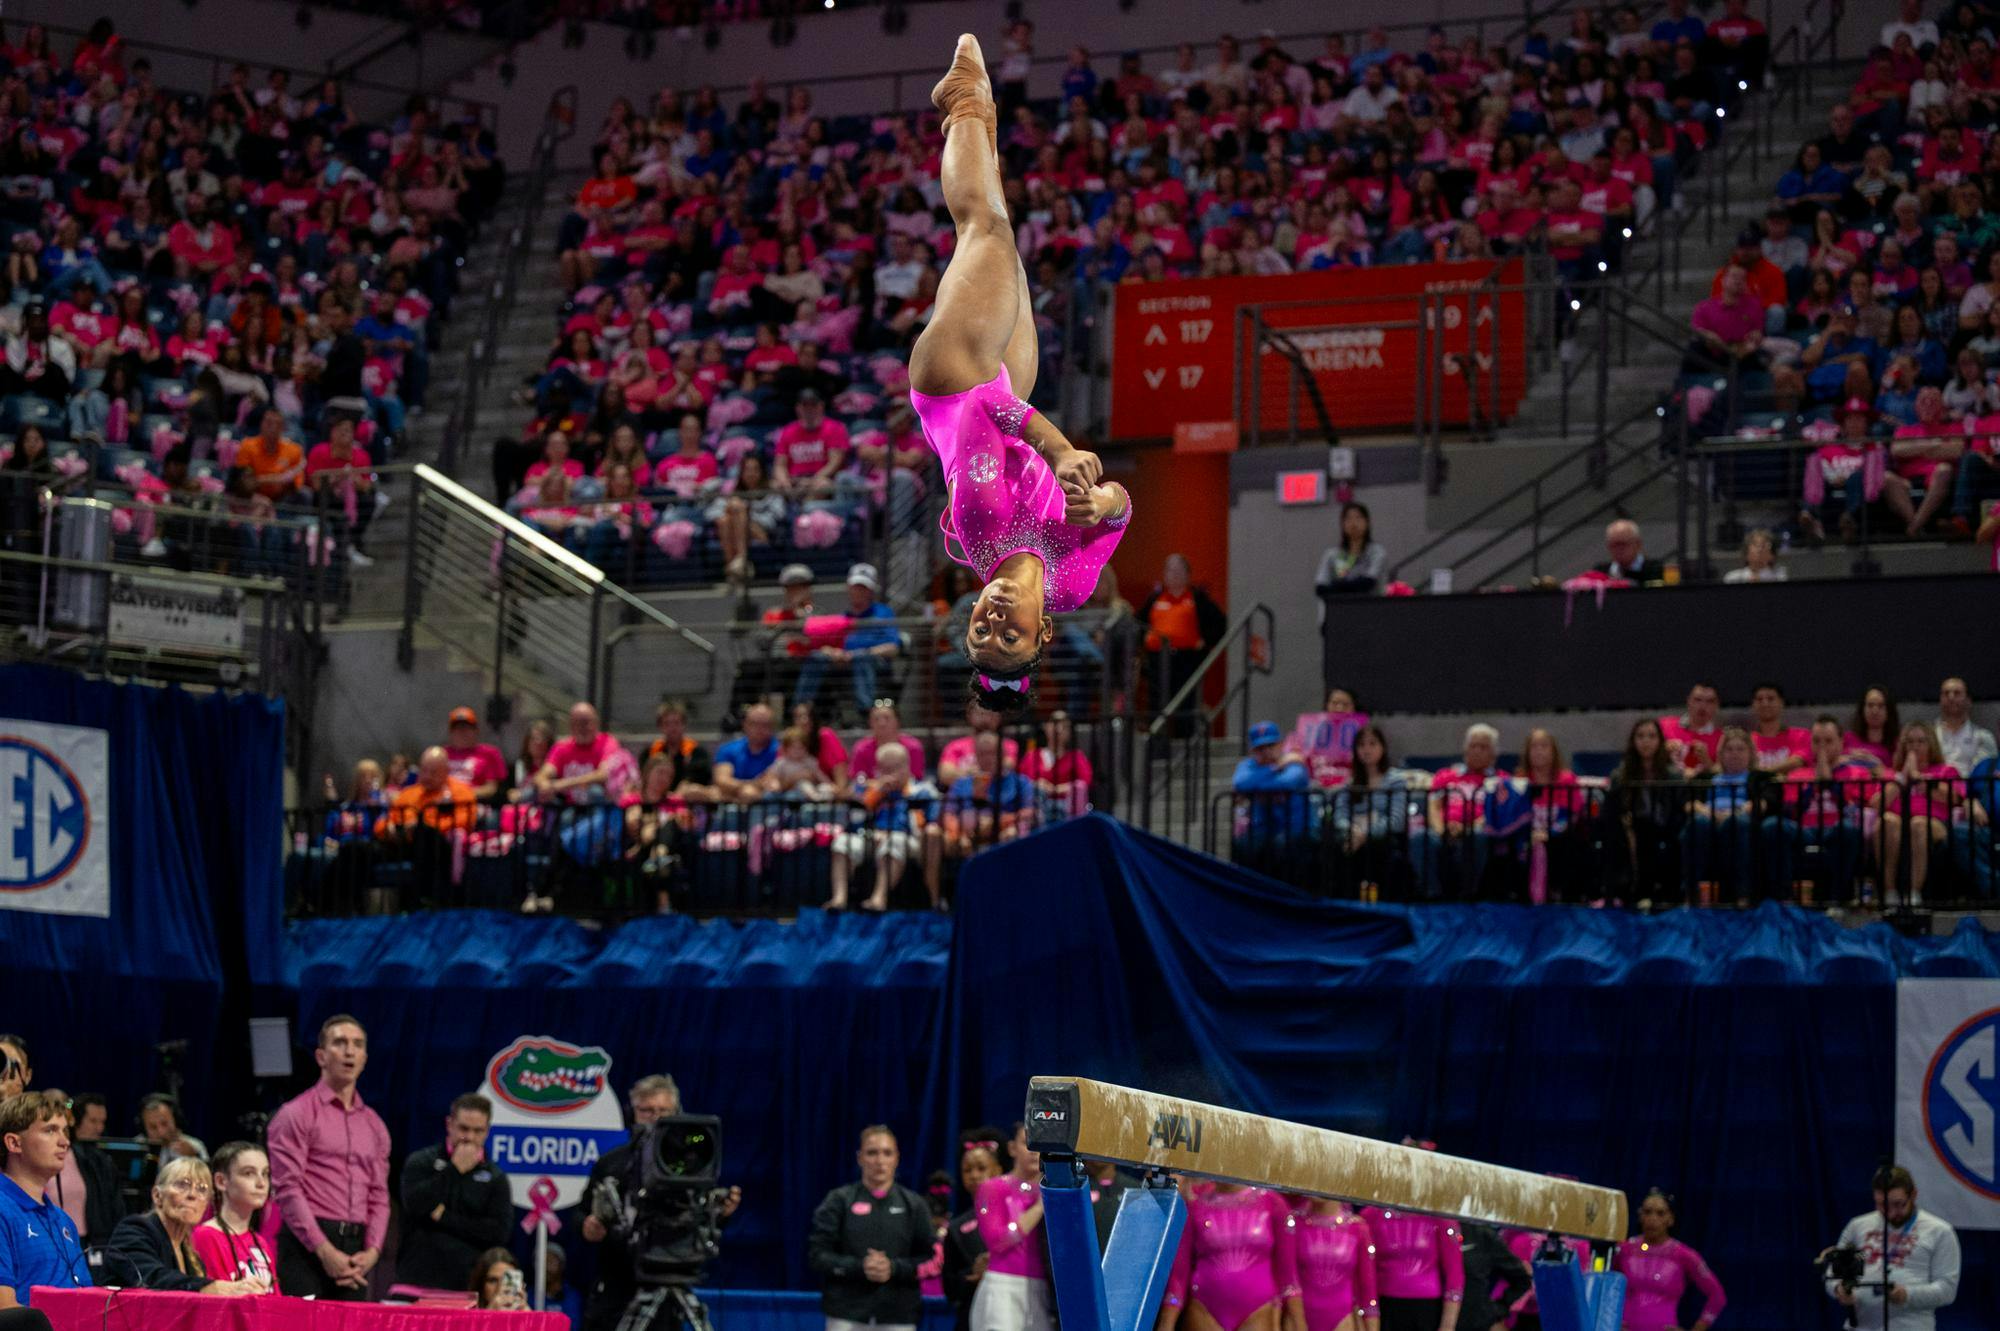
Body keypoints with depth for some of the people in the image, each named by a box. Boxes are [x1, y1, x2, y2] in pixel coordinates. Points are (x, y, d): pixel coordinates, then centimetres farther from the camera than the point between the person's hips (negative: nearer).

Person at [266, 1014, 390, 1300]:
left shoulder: (374, 1125, 19)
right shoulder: (297, 1114, 1)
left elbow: (379, 1196, 16)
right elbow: (287, 1188, -8)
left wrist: (372, 1250, -2)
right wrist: (324, 1250, -14)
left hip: (356, 1251, 5)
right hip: (307, 1246, -5)